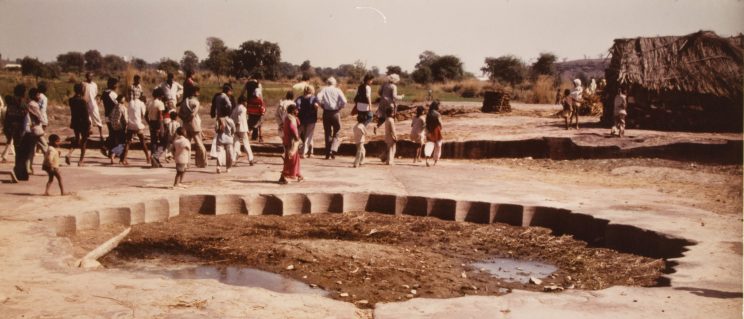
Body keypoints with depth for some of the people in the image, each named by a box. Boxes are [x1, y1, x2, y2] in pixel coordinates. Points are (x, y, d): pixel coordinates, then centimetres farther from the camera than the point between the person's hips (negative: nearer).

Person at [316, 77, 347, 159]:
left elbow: (318, 98, -14)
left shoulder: (324, 89, 3)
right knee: (336, 133, 10)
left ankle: (328, 153, 10)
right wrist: (340, 107, 3)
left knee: (327, 133, 9)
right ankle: (332, 150, -7)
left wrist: (322, 105, 0)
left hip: (326, 112, 1)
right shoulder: (338, 90, 1)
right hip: (336, 113, -1)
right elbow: (344, 101, -12)